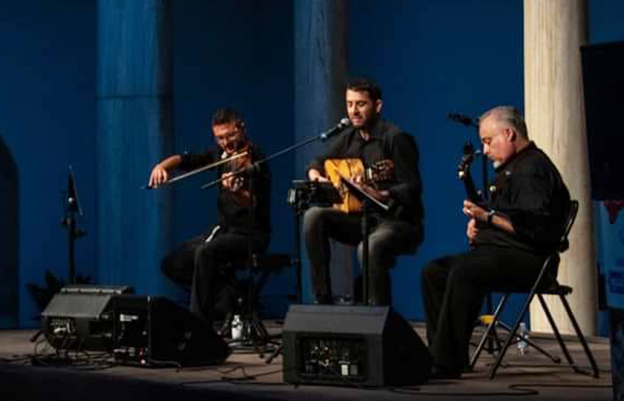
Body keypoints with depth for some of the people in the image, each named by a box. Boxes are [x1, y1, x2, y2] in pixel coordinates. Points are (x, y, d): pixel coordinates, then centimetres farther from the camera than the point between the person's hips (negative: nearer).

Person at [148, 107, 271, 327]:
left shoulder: (253, 160, -17)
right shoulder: (221, 154, 5)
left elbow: (253, 205, -30)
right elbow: (185, 160, 7)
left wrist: (236, 192, -50)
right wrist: (163, 165, -14)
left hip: (251, 234, -9)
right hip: (224, 228, 9)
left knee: (205, 253, -34)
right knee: (172, 264, 2)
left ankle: (200, 323, -27)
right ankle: (226, 295, 5)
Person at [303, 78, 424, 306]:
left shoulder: (395, 139, -14)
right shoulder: (348, 138, 8)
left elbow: (412, 189, -19)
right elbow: (318, 162, 23)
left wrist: (379, 195, -37)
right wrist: (316, 177, -1)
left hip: (398, 221, -7)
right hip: (363, 218, 7)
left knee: (370, 247, -38)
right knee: (314, 216, -14)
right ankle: (322, 300, -11)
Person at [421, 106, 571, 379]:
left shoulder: (533, 169, -12)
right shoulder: (511, 168, 23)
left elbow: (535, 228, -24)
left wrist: (489, 217, -24)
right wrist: (478, 222, 11)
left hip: (527, 258, -11)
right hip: (500, 253, 12)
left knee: (462, 272, -33)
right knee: (433, 272, 2)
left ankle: (448, 364, -34)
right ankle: (439, 355, -6)